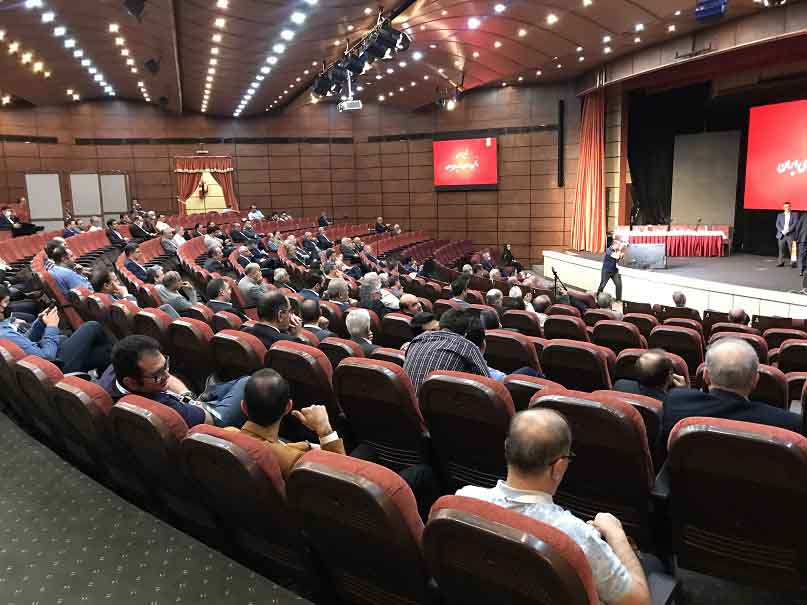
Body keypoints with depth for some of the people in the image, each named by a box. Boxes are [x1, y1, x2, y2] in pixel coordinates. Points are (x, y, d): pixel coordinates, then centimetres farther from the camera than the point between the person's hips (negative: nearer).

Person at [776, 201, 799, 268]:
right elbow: (777, 224, 4)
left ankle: (793, 262, -5)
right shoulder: (780, 215, 14)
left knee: (792, 249, -7)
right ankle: (781, 262, 5)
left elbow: (795, 224, -2)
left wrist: (788, 230, -14)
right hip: (781, 234, 2)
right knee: (781, 249, 0)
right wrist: (782, 231, -12)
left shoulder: (795, 214, 9)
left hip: (791, 235, -2)